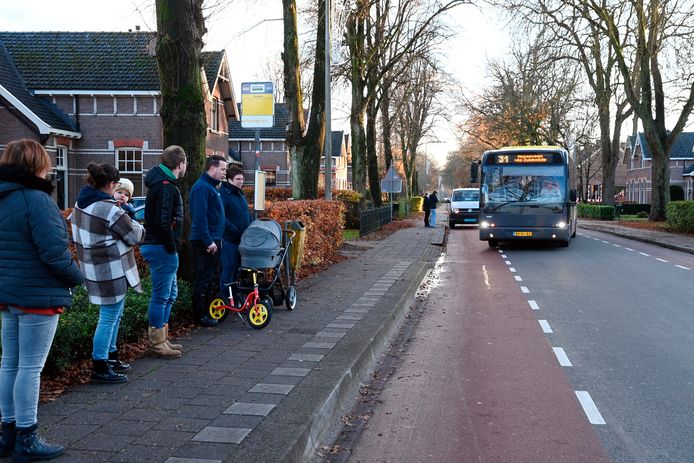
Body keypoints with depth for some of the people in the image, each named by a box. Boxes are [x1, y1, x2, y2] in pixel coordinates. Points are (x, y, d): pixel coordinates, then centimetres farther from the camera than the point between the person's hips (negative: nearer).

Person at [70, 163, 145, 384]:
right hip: (110, 272, -9)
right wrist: (132, 222, 9)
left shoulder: (82, 203, 6)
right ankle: (100, 368, 7)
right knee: (109, 318, -1)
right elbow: (135, 235, -14)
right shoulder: (109, 210, -22)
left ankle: (110, 356, 34)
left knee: (113, 315, 22)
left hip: (93, 267, 10)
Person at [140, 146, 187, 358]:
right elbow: (164, 222, -25)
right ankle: (158, 343, 6)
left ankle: (161, 338, 27)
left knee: (170, 293, 18)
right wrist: (172, 247, -16)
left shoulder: (159, 183, 15)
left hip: (154, 244, 11)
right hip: (162, 248, -11)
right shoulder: (167, 187, -17)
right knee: (161, 295, -2)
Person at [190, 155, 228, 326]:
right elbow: (200, 216, -23)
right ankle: (200, 315, 1)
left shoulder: (211, 186, 17)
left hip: (212, 240, 10)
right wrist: (208, 241, -24)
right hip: (205, 241, -10)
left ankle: (208, 310, 23)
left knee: (210, 277, 15)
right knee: (203, 278, -5)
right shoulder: (202, 187, -16)